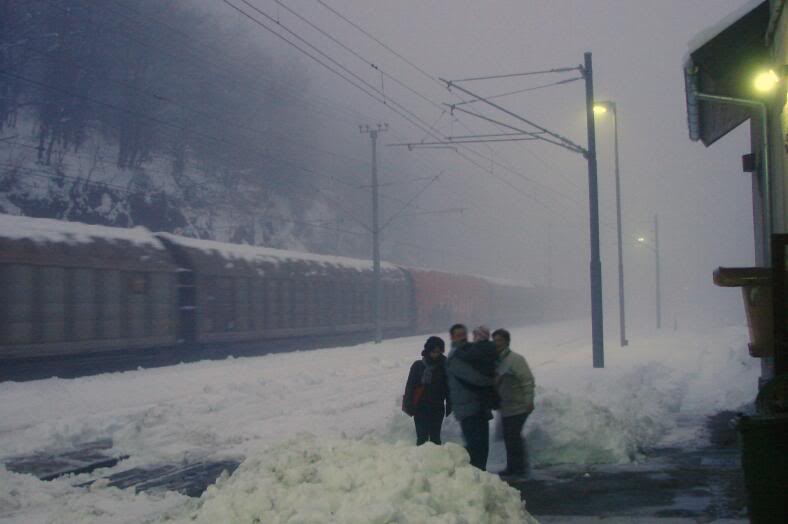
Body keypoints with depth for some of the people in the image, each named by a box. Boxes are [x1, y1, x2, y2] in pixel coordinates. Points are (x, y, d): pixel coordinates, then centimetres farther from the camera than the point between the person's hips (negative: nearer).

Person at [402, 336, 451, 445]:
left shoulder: (444, 367, 1)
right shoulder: (418, 366, 1)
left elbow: (448, 388, 4)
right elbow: (410, 386, 2)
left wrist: (449, 406, -1)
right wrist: (408, 405, -4)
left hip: (437, 409, 0)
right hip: (420, 408, 0)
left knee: (435, 437, 2)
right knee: (422, 437, -4)